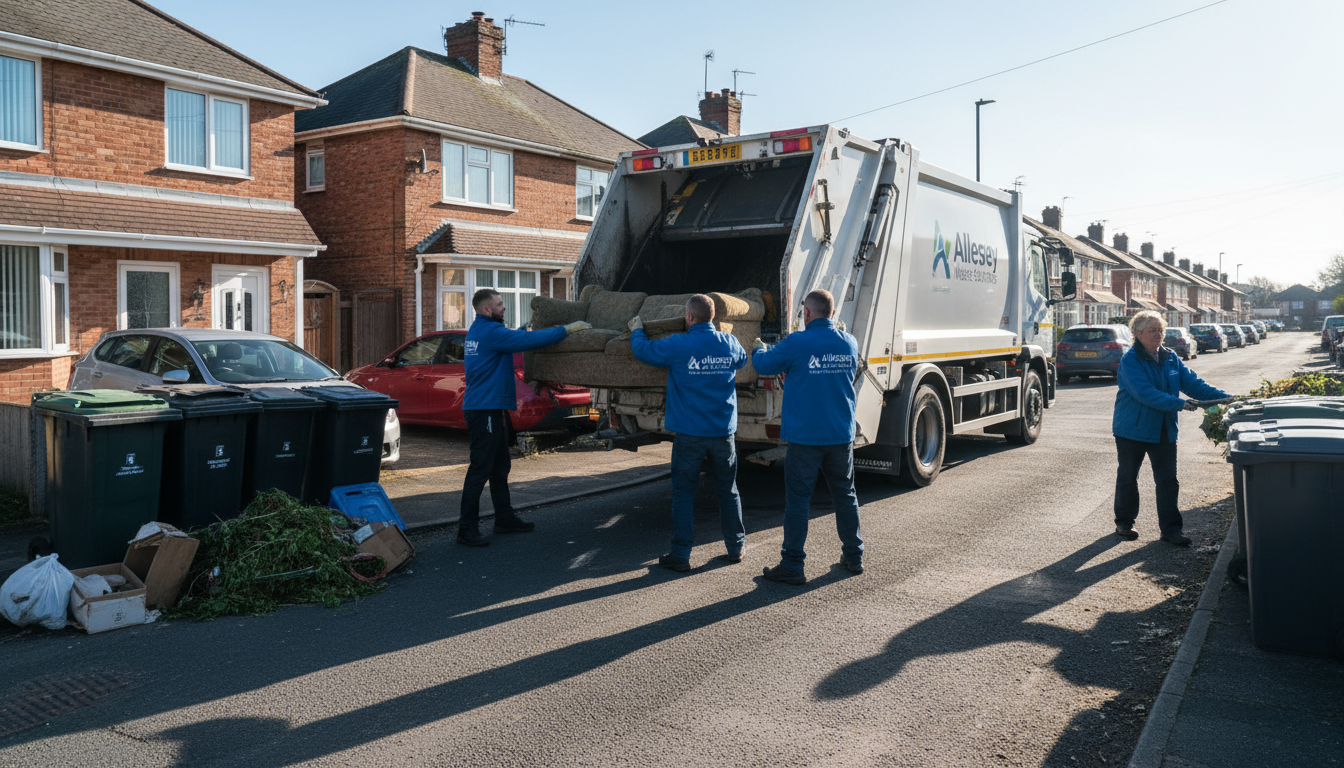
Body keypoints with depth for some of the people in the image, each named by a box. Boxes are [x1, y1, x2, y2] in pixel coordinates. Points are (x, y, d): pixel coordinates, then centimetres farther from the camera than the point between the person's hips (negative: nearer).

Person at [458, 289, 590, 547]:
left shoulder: (479, 330, 17)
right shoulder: (490, 331, -15)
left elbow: (516, 337, 29)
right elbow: (528, 340, -20)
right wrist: (567, 329, -15)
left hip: (491, 408, 11)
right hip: (484, 409, -11)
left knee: (499, 467, 17)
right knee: (480, 469, -8)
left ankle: (505, 518, 26)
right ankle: (467, 529, -4)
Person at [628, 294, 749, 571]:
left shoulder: (678, 345, -12)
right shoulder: (729, 344, 1)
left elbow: (642, 351, 1)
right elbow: (743, 360, 25)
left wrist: (637, 330, 23)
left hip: (689, 433, -4)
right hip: (723, 432, 4)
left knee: (683, 493, 5)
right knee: (728, 490, 15)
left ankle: (680, 555, 8)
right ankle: (735, 547, 25)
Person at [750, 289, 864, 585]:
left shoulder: (796, 343, -13)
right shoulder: (850, 344, 5)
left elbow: (763, 365, 1)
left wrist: (758, 349, 25)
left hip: (805, 436, -5)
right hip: (842, 436, 5)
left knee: (798, 499, 1)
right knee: (845, 495, 17)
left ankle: (792, 566, 5)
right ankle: (854, 556, 27)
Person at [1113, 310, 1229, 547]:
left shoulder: (1171, 358, 7)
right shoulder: (1130, 361, -14)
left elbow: (1193, 383, 4)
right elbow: (1145, 393, -24)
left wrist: (1225, 397, -8)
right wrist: (1179, 404, -31)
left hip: (1164, 430, 5)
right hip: (1132, 429, -5)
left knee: (1168, 480, 3)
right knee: (1127, 477, 8)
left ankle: (1171, 528, 11)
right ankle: (1124, 523, 23)